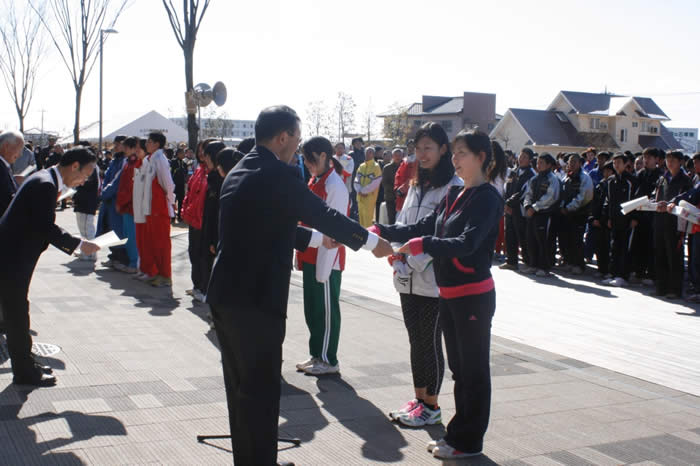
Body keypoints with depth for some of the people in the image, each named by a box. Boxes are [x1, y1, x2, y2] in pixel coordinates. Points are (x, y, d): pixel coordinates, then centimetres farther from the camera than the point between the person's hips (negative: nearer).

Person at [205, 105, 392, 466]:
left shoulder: (238, 172, 14)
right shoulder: (280, 175, -13)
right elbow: (325, 215, -7)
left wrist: (317, 238, 28)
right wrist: (373, 242, 6)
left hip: (224, 294, 9)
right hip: (257, 299, -9)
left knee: (240, 386, 18)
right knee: (260, 390, 1)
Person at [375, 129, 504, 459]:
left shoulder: (487, 197, -14)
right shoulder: (454, 194, 11)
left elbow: (468, 243, -26)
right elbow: (425, 228, 12)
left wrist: (425, 245, -38)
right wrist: (384, 232, 1)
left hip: (473, 296, -8)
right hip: (448, 294, 8)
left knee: (473, 370, 3)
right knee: (459, 367, 16)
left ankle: (468, 441, 13)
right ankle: (458, 433, 27)